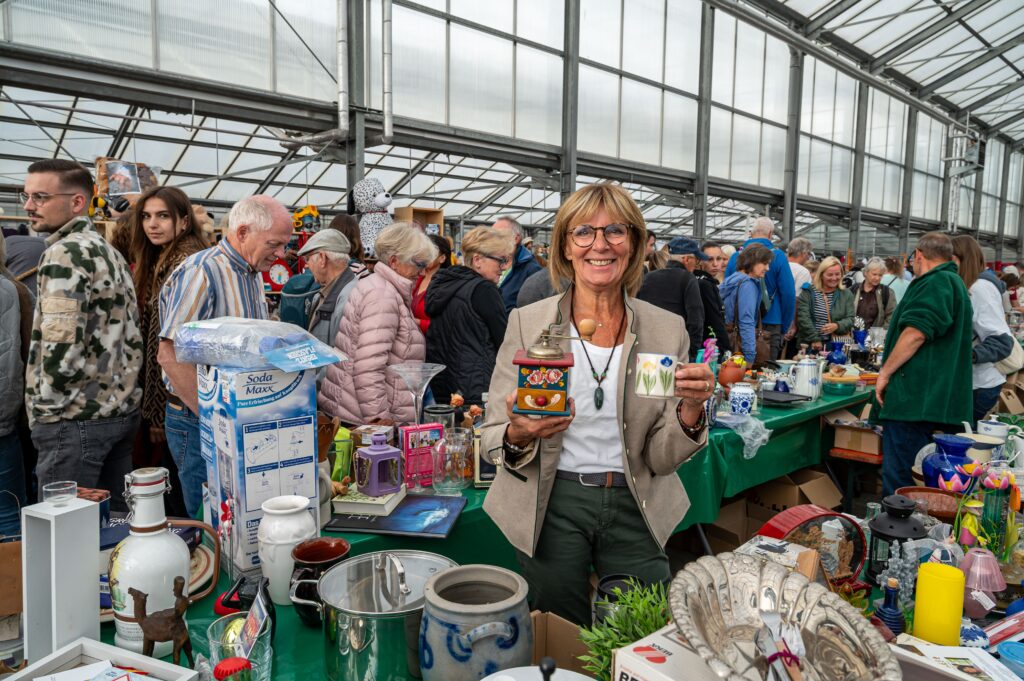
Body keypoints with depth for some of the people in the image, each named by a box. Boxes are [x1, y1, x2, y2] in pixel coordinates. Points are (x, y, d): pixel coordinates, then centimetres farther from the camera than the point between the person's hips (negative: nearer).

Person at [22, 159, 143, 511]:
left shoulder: (64, 252, -13)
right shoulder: (109, 251, 14)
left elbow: (60, 342, -22)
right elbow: (131, 335, 16)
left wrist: (45, 400, -7)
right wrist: (119, 388, 16)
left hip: (74, 418, -9)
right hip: (121, 409, 9)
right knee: (116, 518, 14)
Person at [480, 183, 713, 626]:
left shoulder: (667, 330, -1)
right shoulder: (527, 322, -6)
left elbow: (660, 459, 1)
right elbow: (493, 441, -3)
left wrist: (690, 411, -18)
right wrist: (520, 436, -25)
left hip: (633, 507, 2)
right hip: (552, 504, -1)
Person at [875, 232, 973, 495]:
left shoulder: (937, 283, -10)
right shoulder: (956, 284, 24)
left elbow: (916, 332, -21)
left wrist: (885, 372, -12)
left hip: (914, 396, -11)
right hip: (936, 400, 11)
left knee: (898, 478, -10)